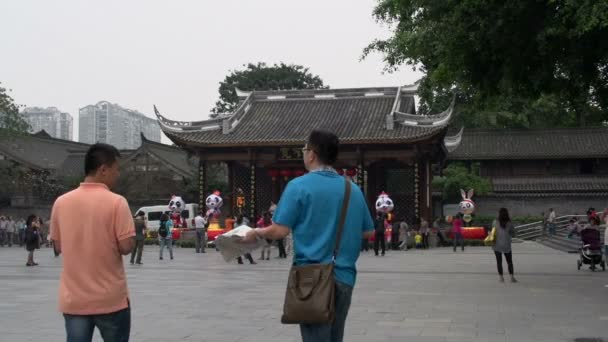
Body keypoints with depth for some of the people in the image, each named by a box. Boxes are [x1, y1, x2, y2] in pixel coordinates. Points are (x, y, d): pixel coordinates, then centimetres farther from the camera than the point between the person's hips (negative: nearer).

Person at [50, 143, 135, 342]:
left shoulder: (61, 202, 2)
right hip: (111, 299, -3)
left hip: (73, 300, 4)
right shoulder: (116, 202, -12)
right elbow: (127, 247, -14)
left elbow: (58, 246, 11)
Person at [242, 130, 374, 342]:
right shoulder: (353, 189, 7)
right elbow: (368, 231, 15)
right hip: (344, 276, 5)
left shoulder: (299, 186, -9)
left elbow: (280, 231, -13)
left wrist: (256, 234, 6)